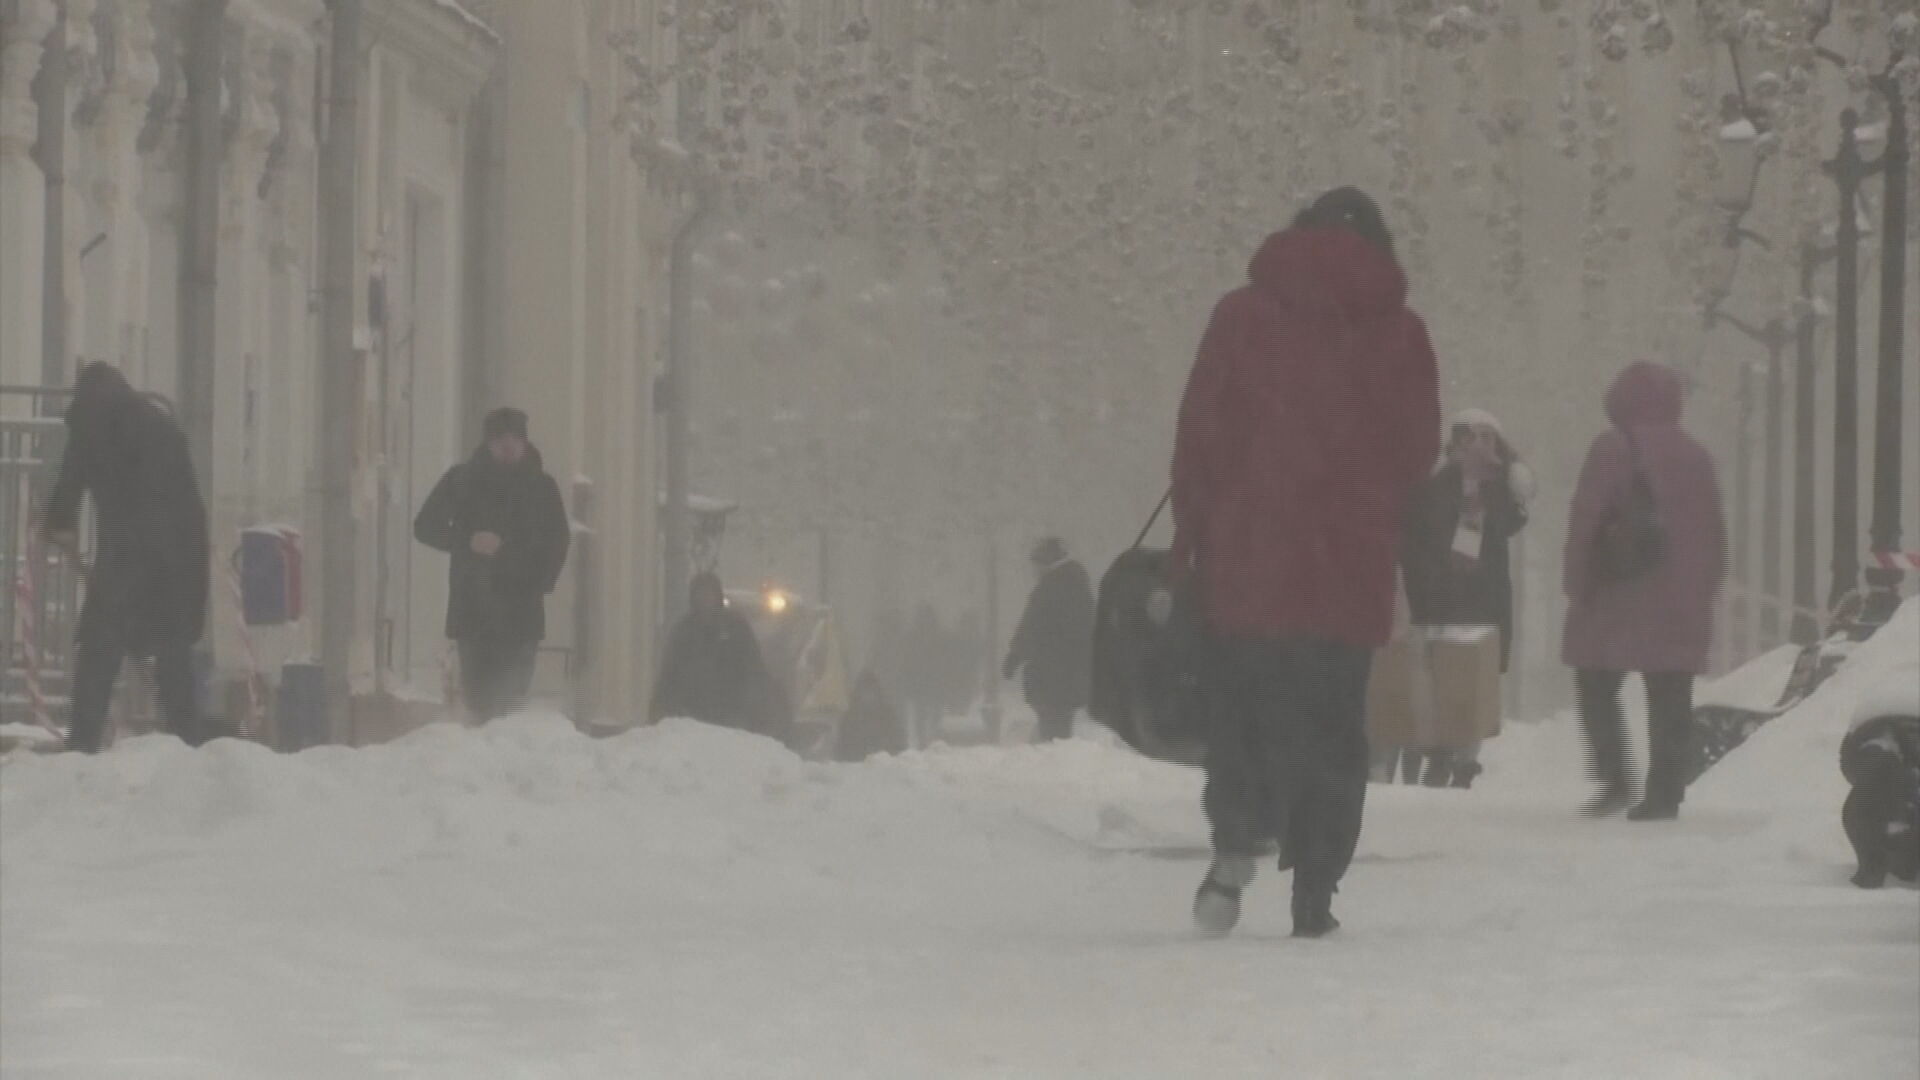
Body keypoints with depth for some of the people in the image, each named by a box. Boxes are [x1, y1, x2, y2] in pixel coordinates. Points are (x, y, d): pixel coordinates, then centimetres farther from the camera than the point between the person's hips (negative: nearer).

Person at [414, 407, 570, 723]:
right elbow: (425, 527, 9)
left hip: (521, 610, 0)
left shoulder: (540, 485, 9)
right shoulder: (462, 480, 7)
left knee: (514, 692, -10)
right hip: (471, 605, 0)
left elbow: (558, 540, 14)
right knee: (478, 690, -4)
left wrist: (541, 583, -3)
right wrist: (467, 541, -8)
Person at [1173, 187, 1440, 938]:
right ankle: (1315, 890, 3)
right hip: (1352, 569, 0)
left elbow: (1199, 437, 1)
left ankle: (1236, 842, -15)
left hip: (1247, 563, 0)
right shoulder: (1399, 333, 4)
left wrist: (1190, 539, 6)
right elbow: (1418, 451, 7)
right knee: (1335, 725, 8)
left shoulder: (1242, 317, 3)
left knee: (1244, 707, 9)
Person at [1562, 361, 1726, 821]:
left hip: (1618, 594, -4)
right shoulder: (1695, 456, 11)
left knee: (1597, 685, 5)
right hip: (1681, 605, 4)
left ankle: (1615, 779, -10)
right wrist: (1705, 589, 18)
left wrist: (1577, 582, -3)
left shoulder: (1613, 449, -5)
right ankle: (1665, 791, -1)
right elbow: (1715, 533, 13)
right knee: (1670, 698, 4)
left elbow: (1585, 520, -9)